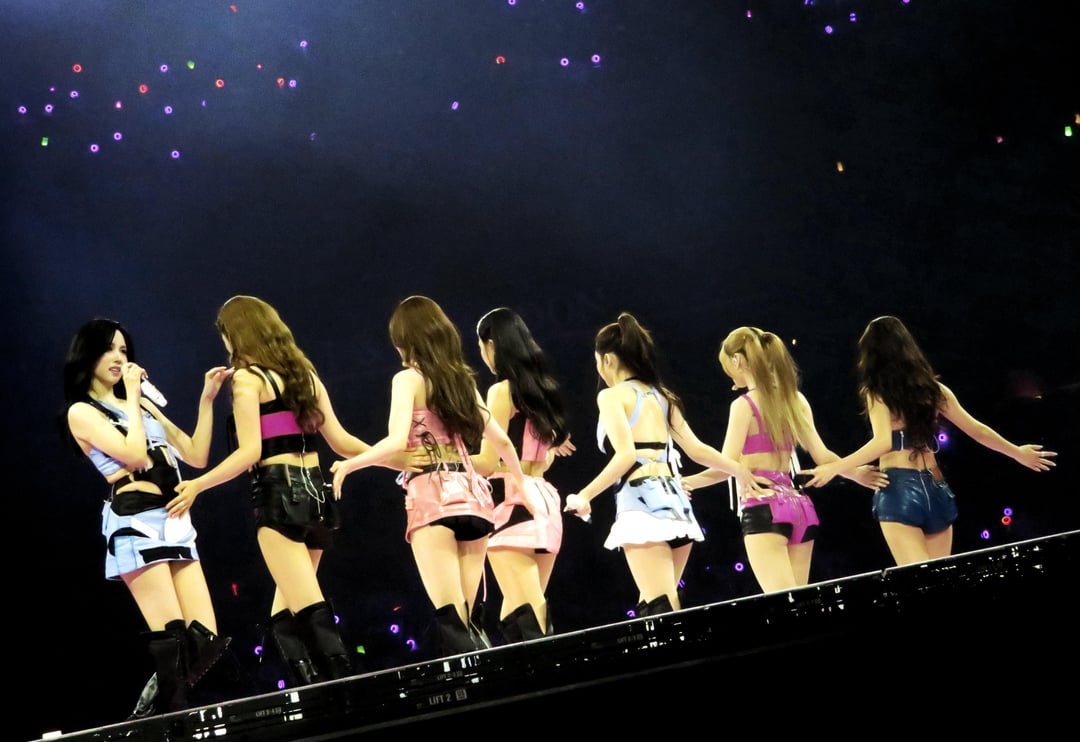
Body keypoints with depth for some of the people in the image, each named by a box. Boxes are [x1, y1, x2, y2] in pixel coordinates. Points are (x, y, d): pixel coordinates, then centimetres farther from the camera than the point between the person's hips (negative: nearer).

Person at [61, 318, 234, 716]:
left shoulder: (142, 405, 22)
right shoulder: (82, 412, 2)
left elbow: (197, 456, 18)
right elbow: (134, 455, -13)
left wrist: (206, 400, 11)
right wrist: (132, 395, -5)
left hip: (175, 524, 7)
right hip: (135, 525, -7)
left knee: (205, 639, -1)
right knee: (171, 640, -16)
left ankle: (151, 712, 11)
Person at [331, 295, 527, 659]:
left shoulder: (409, 378, 0)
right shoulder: (461, 379, 17)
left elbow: (397, 441, -16)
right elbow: (501, 441, 23)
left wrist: (348, 465, -6)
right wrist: (517, 478, 40)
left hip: (432, 497, -6)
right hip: (471, 495, 6)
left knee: (449, 617, -13)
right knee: (464, 619, 8)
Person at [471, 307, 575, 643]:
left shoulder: (501, 390, -6)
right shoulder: (543, 388, 16)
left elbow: (488, 463, -9)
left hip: (513, 503, -8)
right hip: (544, 500, 8)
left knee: (525, 614, -14)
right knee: (516, 615, 11)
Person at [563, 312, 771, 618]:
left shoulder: (612, 395, -2)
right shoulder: (661, 396, 20)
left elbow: (626, 455, -15)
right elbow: (697, 450, 19)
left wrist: (584, 496, -11)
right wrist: (741, 471, 32)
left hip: (642, 506, -8)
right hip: (674, 503, 8)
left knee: (660, 611, -14)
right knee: (658, 608, 15)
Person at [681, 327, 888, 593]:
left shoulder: (744, 405, -6)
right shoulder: (796, 399, 12)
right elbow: (821, 455, 13)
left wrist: (686, 482, -2)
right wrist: (855, 473, 26)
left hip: (763, 509, -7)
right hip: (797, 505, 7)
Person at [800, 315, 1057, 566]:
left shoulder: (876, 392, -2)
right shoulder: (933, 388, 13)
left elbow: (883, 442, -17)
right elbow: (977, 430, 18)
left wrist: (834, 468, -16)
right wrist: (1017, 452, 31)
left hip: (899, 489, -5)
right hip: (936, 489, 5)